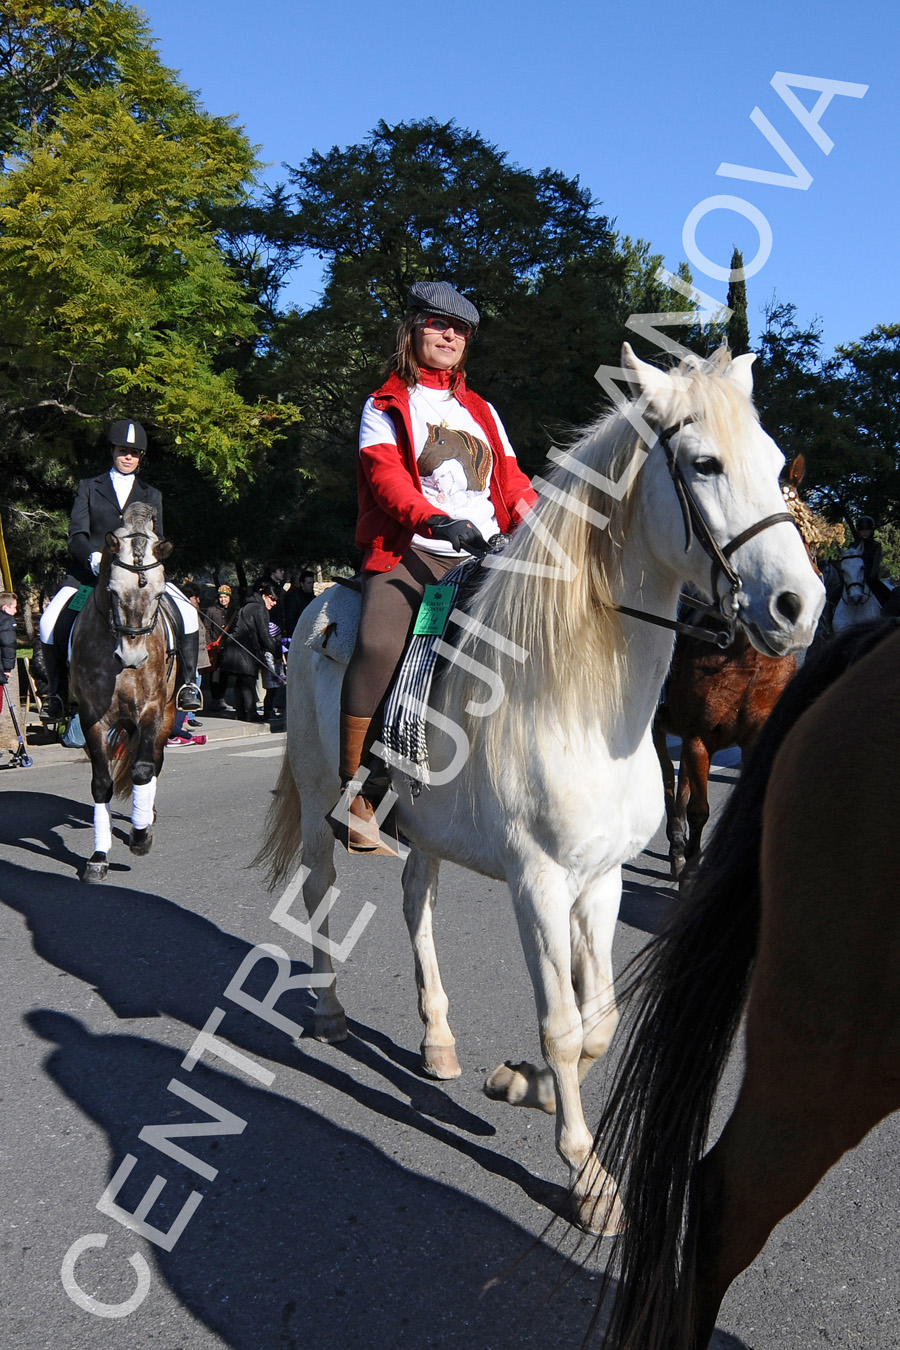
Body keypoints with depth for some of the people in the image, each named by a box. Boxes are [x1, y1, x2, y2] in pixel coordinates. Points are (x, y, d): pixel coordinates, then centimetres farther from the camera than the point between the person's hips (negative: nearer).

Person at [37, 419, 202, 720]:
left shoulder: (151, 495, 18)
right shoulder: (88, 487, 13)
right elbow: (77, 535, 0)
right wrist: (95, 558, -20)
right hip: (89, 572, -1)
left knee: (188, 614, -20)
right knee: (49, 621, -23)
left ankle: (188, 684, -7)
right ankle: (56, 693, -6)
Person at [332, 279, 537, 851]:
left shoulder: (482, 411, 26)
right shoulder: (386, 406, 11)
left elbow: (513, 483, 21)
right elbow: (385, 474, -7)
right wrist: (436, 519, -26)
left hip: (486, 557, 5)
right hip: (410, 553, -5)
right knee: (378, 645, -30)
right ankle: (353, 796, -21)